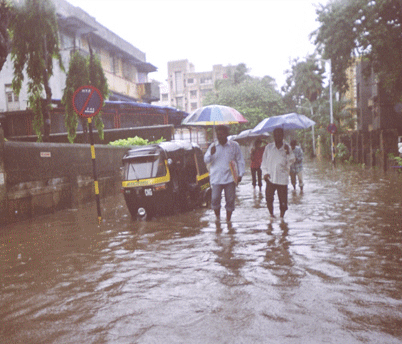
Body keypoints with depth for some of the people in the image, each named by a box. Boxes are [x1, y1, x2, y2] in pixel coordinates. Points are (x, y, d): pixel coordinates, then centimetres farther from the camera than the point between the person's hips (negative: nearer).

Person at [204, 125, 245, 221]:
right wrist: (211, 153, -18)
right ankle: (218, 218, 20)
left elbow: (240, 160, 7)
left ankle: (228, 220, 21)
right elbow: (206, 160, 3)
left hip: (230, 178, 0)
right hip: (216, 179, 1)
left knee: (230, 200, 5)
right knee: (215, 199, -3)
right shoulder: (213, 146, 6)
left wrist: (240, 174, 2)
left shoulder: (234, 145, 3)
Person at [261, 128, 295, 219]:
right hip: (270, 178, 0)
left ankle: (281, 217, 21)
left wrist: (288, 153, -20)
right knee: (269, 198, -6)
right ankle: (271, 214, 17)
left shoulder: (286, 148, 5)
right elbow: (264, 161, 11)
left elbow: (291, 161, -4)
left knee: (283, 200, 2)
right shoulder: (268, 147, 6)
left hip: (282, 178, 0)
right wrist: (265, 172, -1)